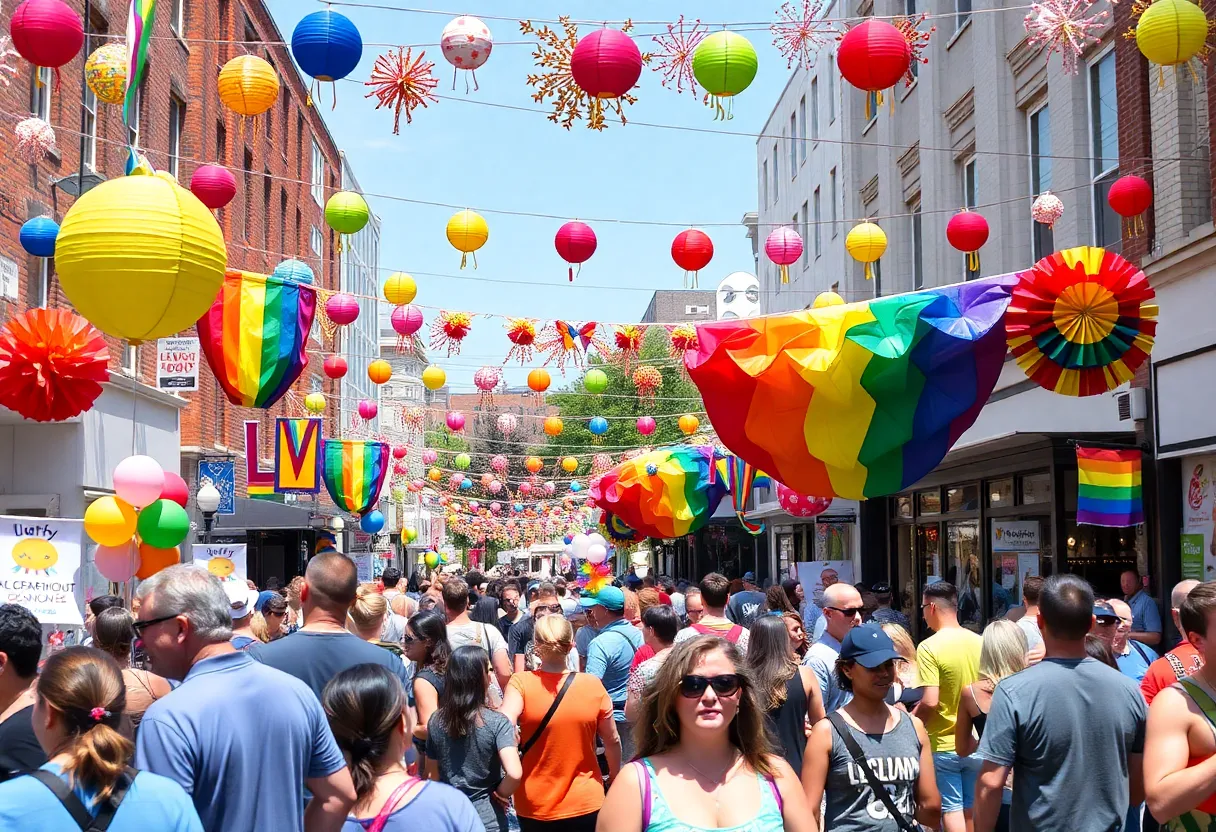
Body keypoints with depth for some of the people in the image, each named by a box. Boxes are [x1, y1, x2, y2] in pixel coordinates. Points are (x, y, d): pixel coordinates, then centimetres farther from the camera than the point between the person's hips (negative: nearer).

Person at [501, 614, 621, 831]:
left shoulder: (521, 683, -13)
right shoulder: (593, 685, -8)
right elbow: (612, 741, 1)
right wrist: (615, 776, 18)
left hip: (534, 806, 0)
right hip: (585, 804, 0)